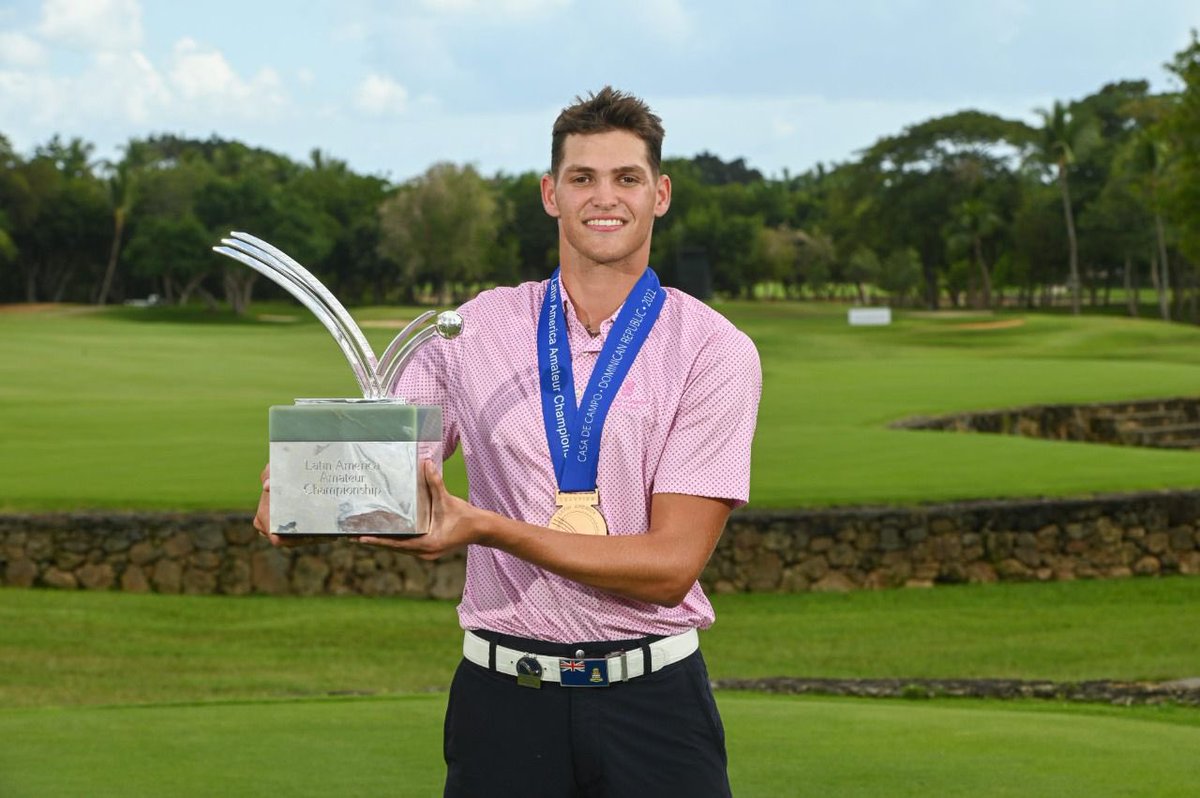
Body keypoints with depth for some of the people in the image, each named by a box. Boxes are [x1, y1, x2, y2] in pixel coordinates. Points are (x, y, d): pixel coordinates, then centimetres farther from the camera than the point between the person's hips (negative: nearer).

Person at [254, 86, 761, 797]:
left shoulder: (715, 350, -3)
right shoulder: (478, 331, 6)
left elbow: (671, 564, -10)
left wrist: (489, 527, -18)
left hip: (652, 697, -2)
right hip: (504, 697, 2)